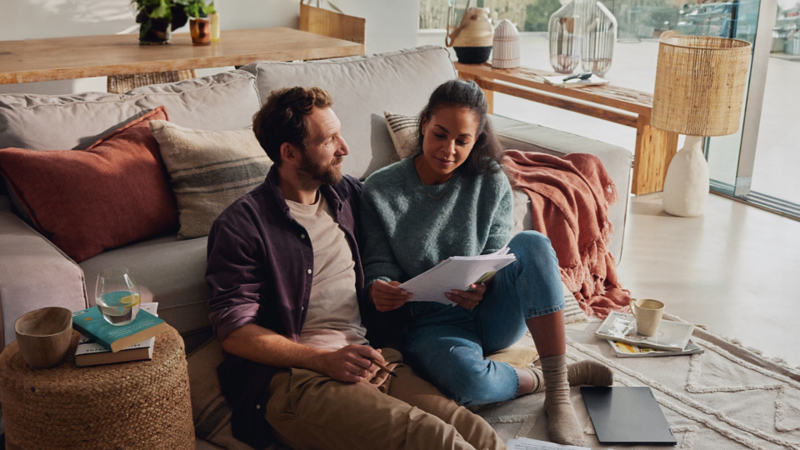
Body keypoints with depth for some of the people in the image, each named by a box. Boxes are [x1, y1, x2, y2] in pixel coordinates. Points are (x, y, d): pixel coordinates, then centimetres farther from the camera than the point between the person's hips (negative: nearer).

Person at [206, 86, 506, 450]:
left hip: (370, 360, 5)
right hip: (293, 376, -5)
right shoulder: (241, 225, 0)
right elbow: (233, 329, -5)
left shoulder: (349, 195, 19)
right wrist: (325, 360, -16)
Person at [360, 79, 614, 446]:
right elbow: (378, 266, -2)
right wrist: (379, 291, -27)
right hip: (430, 323, -3)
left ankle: (558, 394, -22)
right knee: (465, 379, -39)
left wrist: (481, 287, -25)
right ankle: (541, 380, -4)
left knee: (532, 243, -28)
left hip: (491, 314, 3)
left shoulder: (491, 183, 0)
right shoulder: (380, 191, -4)